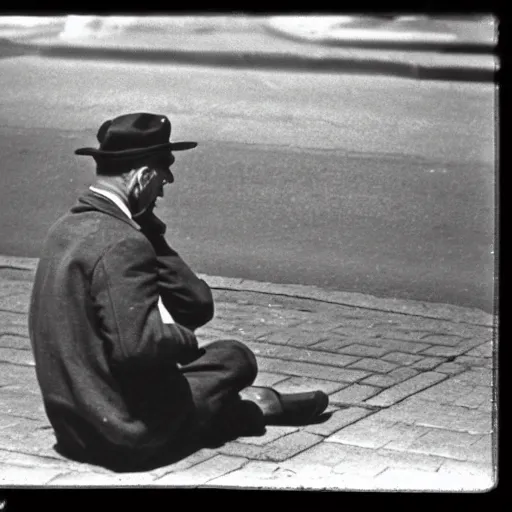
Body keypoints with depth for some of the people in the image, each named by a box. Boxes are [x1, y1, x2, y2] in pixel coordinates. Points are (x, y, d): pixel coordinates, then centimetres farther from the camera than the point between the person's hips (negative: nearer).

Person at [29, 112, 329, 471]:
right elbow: (134, 346, -30)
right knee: (235, 357, 9)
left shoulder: (69, 227, 6)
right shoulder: (120, 244, -23)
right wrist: (183, 338, -12)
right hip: (127, 433, -9)